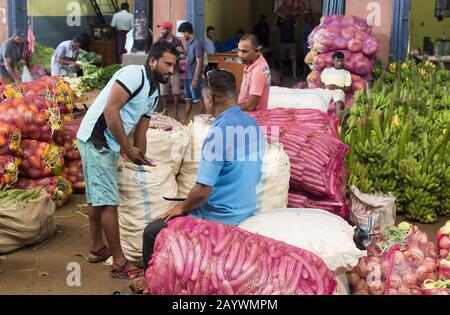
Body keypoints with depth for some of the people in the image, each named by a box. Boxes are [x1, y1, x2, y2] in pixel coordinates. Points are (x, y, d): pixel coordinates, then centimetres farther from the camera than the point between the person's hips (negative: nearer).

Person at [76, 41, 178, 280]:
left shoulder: (153, 94, 13)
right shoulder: (135, 74, -15)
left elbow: (141, 132, 16)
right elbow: (110, 110, -23)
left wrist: (141, 160, 11)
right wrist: (128, 149, -18)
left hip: (109, 145, 10)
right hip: (96, 139, -10)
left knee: (96, 197, 21)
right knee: (108, 201, -7)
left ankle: (97, 249, 35)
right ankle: (119, 263, 0)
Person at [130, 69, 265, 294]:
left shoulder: (219, 133, -25)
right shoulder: (253, 125, 0)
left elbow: (203, 191, -26)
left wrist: (182, 208, -5)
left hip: (220, 218, -8)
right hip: (245, 210, 8)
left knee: (152, 232, 9)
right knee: (187, 211, 30)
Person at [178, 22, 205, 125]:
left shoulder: (197, 44, -16)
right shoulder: (189, 43, 11)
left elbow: (199, 63, -19)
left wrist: (195, 79, -21)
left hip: (194, 77, -9)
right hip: (187, 76, 9)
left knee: (198, 100, -2)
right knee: (188, 99, 15)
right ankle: (185, 119, 22)